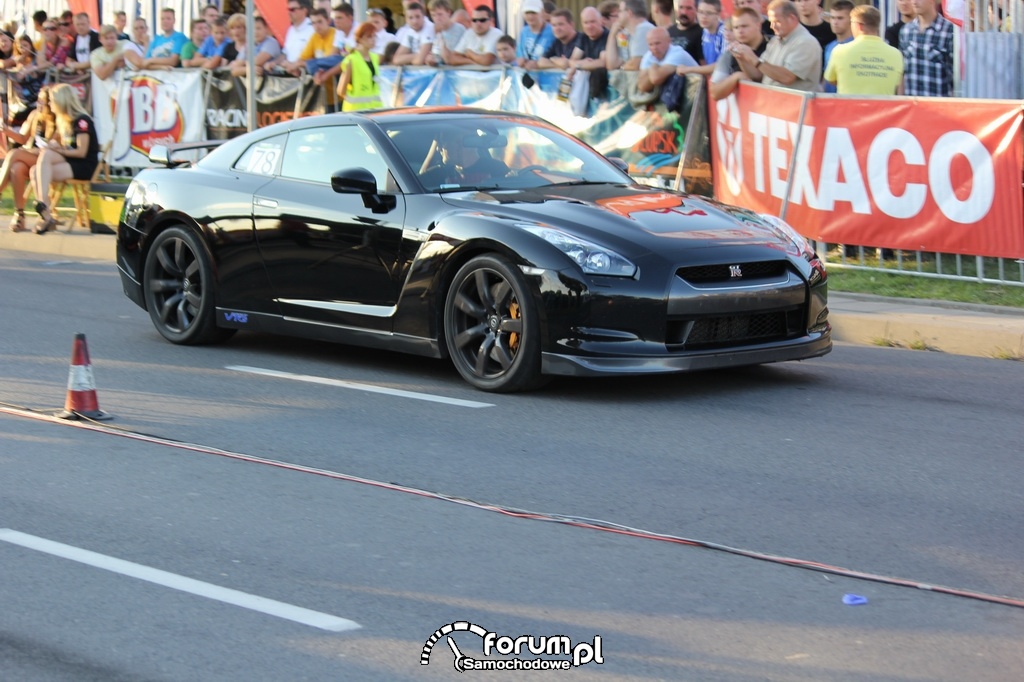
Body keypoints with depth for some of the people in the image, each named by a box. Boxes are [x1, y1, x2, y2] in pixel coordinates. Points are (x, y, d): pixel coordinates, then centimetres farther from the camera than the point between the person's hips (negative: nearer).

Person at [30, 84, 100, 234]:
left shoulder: (81, 120, -10)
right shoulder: (63, 121, 17)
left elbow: (82, 152, -15)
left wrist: (58, 150, -13)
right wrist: (55, 147, -2)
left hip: (85, 167, -8)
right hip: (69, 163, 8)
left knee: (46, 155, -29)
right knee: (35, 171, -19)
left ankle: (42, 204, -34)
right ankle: (46, 216, -26)